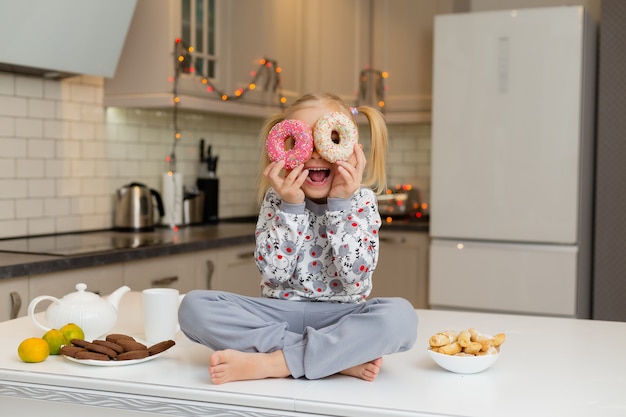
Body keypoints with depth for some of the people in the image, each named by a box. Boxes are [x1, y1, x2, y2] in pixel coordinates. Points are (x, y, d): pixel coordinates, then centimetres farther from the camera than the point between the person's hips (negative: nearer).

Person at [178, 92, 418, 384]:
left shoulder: (362, 201, -3)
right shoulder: (277, 199, 0)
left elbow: (355, 277, -14)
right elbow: (274, 273, -10)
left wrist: (340, 203, -17)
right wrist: (290, 206, -18)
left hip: (339, 317, -1)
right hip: (278, 313, 2)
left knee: (401, 315, -33)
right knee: (194, 305, -23)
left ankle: (267, 363, -28)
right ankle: (341, 359, -23)